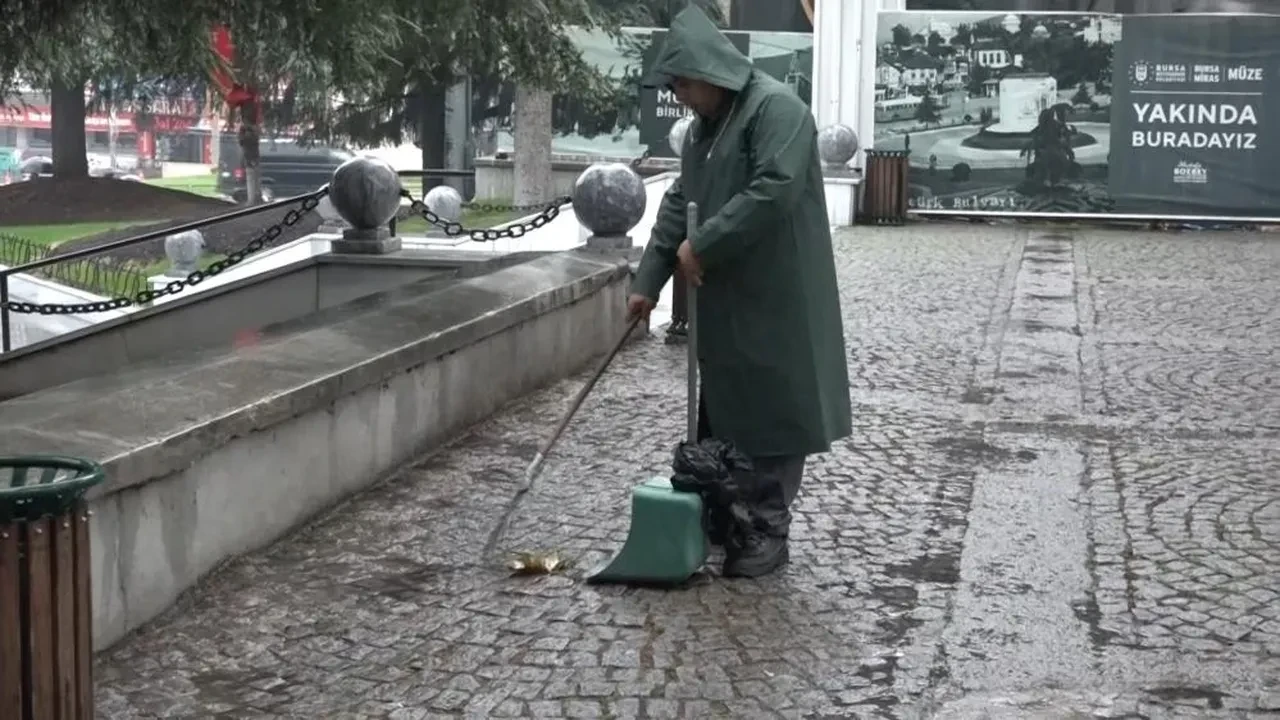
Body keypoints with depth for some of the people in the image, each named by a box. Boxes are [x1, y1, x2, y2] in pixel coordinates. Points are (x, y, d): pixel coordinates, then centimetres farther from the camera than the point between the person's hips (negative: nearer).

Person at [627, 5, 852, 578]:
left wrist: (701, 245, -21)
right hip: (723, 299, 9)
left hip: (775, 298, -9)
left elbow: (774, 192, -26)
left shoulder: (776, 108, -15)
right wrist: (648, 281, 10)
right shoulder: (702, 128, 14)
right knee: (720, 408, 14)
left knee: (771, 412, -1)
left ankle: (768, 530, 7)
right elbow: (677, 205, 17)